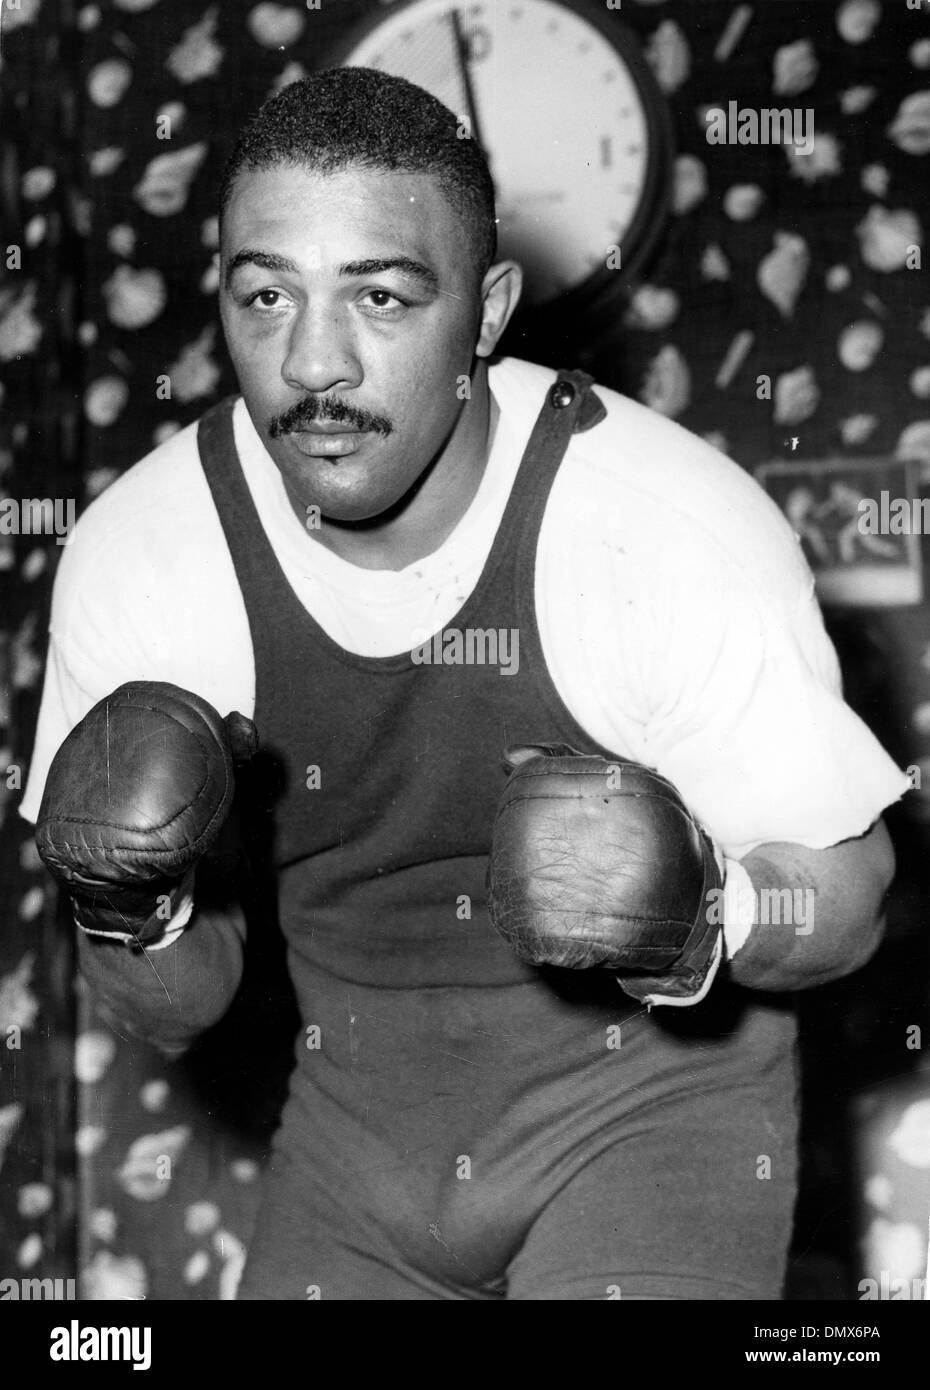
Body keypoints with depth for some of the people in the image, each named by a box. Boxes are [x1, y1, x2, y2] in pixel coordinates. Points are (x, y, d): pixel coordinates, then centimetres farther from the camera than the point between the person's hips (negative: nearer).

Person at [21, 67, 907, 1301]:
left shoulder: (683, 535, -23)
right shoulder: (136, 555, -13)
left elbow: (847, 903, -10)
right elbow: (180, 1015, -2)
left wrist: (699, 921, -31)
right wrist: (133, 922, -25)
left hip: (650, 1096, -3)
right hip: (360, 1132, 4)